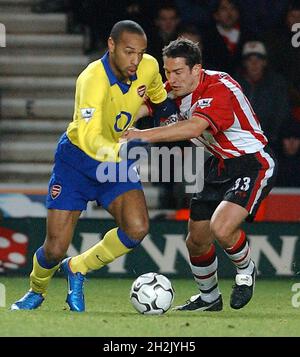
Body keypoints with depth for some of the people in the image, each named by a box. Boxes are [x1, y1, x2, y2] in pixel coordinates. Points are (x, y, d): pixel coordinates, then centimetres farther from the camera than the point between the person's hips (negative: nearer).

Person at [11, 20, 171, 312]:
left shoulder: (149, 67, -13)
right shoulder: (93, 80, -32)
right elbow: (89, 138, -45)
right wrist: (121, 151, -60)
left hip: (116, 160, 4)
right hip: (76, 159, -4)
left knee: (137, 228, -22)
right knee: (55, 250, -6)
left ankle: (78, 269, 4)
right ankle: (36, 291, 31)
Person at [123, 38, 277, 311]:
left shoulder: (219, 89, -29)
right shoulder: (176, 90, -3)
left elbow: (194, 127, -44)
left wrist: (145, 135, -47)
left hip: (252, 163, -8)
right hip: (220, 164, 8)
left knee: (221, 228, -28)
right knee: (197, 241, 10)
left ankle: (245, 270, 4)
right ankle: (209, 298, 36)